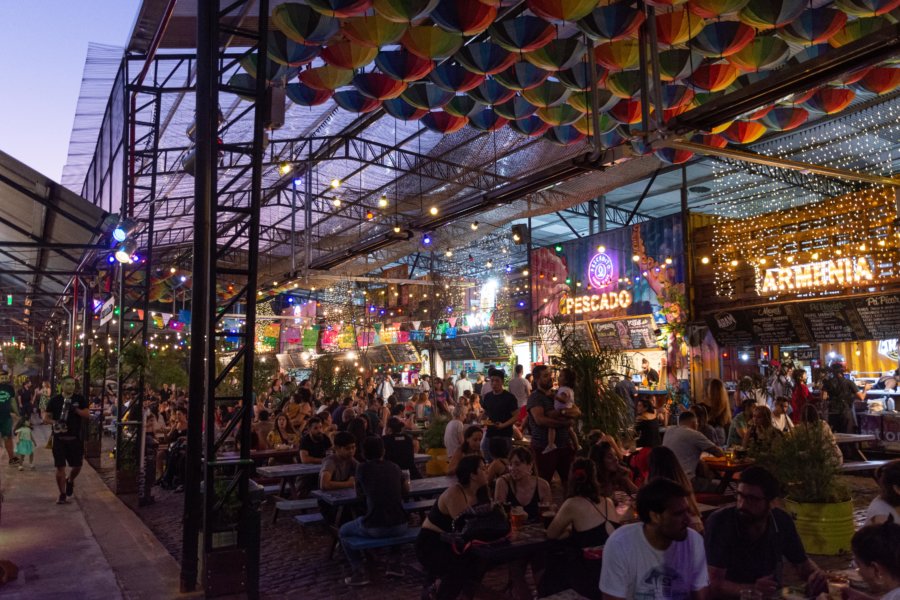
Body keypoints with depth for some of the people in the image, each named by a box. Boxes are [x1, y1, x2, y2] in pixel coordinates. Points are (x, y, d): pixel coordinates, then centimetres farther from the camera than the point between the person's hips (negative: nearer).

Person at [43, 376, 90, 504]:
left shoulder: (79, 399, 3)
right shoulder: (55, 400, 2)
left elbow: (88, 415, -3)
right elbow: (46, 418, 3)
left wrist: (75, 409, -19)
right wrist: (54, 422, -17)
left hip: (75, 438, 1)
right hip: (59, 438, -1)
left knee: (77, 465, 5)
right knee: (60, 467, -1)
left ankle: (70, 480, 37)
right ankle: (62, 494, 11)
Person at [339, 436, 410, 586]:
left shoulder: (362, 468, 3)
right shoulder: (394, 467, 11)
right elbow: (406, 491, 23)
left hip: (375, 528, -3)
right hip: (400, 526, 4)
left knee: (343, 532, 25)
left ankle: (359, 573, 14)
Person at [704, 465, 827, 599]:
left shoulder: (782, 521, -6)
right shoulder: (720, 522, -20)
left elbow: (802, 562, 12)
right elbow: (715, 582, -22)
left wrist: (816, 574, -9)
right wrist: (751, 589, -36)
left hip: (773, 596, 5)